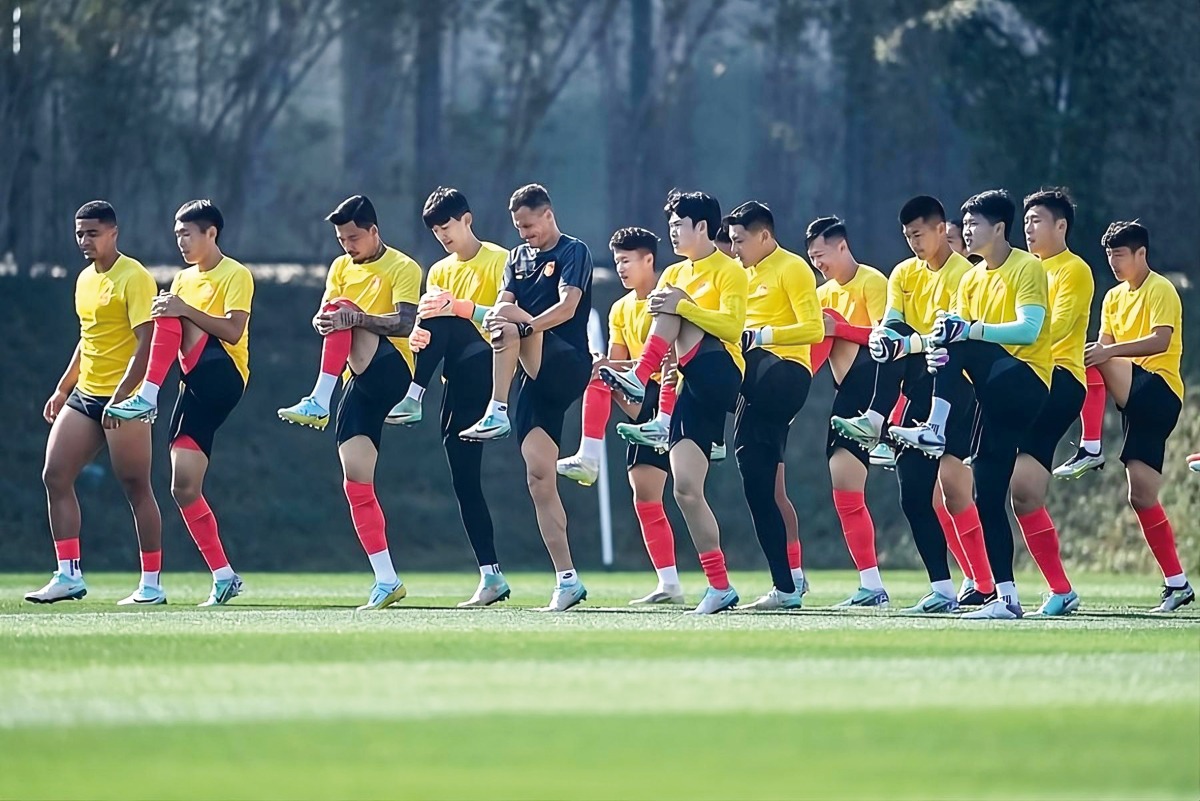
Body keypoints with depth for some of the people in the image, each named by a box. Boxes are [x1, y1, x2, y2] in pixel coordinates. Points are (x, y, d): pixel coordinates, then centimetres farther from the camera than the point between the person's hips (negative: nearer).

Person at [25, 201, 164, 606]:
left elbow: (146, 344, -18)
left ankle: (151, 583, 1)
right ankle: (69, 575, 2)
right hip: (85, 396, 9)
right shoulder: (85, 279, 15)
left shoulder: (134, 278, -12)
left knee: (136, 487, -5)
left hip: (124, 398, -8)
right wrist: (63, 389, 24)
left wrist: (120, 397, -24)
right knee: (55, 476, -1)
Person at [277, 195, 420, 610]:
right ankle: (386, 581, -5)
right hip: (361, 383, 7)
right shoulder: (341, 267, 16)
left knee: (342, 308, -26)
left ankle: (319, 402, -31)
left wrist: (355, 317, -33)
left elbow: (407, 323, -19)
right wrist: (321, 322, -18)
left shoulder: (402, 268, -4)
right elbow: (324, 318, 8)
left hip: (391, 371, -7)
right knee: (356, 480, -5)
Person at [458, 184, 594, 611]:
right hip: (535, 377, 7)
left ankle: (497, 414, -33)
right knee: (539, 477, -1)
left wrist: (522, 325, -32)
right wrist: (492, 321, -17)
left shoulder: (573, 252, -2)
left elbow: (567, 306, -17)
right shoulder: (518, 257, 19)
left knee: (507, 316, -28)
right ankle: (567, 580, -1)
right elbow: (500, 307, 8)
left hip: (567, 366, -7)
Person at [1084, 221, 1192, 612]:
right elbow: (1104, 347, 14)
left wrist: (1108, 352, -33)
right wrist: (1087, 353, -10)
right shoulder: (1114, 297, 19)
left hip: (1159, 389, -7)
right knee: (1142, 496, 1)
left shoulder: (1161, 291, -6)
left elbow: (1160, 341, -21)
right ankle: (1177, 584, 2)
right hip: (1136, 399, 8)